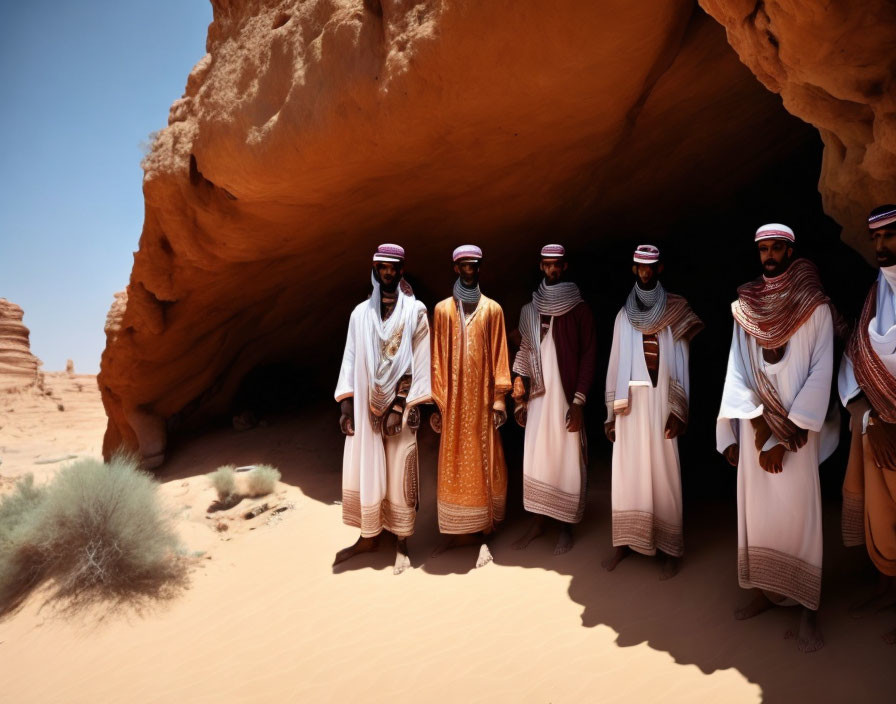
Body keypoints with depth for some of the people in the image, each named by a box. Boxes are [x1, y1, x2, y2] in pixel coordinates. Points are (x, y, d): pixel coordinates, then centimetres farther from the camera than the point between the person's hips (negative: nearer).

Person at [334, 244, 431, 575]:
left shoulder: (415, 311, -1)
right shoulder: (361, 313, 7)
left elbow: (421, 360, -4)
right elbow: (351, 359, 6)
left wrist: (411, 405, -11)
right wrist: (346, 404, -1)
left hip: (400, 405, -3)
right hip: (367, 406, 3)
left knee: (400, 472, 3)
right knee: (363, 470, 7)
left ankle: (402, 542, 15)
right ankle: (368, 536, 23)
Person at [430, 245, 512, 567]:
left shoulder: (492, 309, 6)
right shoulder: (443, 309, 6)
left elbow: (499, 357, 3)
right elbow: (437, 358, 4)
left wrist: (500, 398, -3)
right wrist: (437, 401, -1)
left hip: (482, 399, 0)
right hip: (453, 399, 1)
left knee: (483, 464, 3)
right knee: (452, 465, 5)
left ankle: (482, 535, 12)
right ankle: (454, 532, 17)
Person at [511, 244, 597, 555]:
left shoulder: (580, 310, -3)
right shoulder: (530, 310, 9)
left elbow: (588, 357, -5)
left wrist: (579, 402, -11)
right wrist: (520, 384, 3)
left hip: (567, 397, -3)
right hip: (538, 397, 4)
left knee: (567, 461, 3)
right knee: (535, 459, 6)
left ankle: (566, 527, 16)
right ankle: (537, 521, 21)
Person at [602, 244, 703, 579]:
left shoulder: (675, 311, 1)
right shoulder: (624, 314, 9)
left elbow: (682, 365, -1)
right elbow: (615, 364, 8)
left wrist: (678, 411, -9)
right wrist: (611, 412, 6)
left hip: (661, 404, -2)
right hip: (630, 406, 3)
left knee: (663, 475, 1)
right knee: (627, 473, 6)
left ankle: (670, 549, 13)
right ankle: (625, 541, 19)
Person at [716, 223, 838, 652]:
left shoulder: (815, 306, -3)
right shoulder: (745, 306, 7)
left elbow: (821, 374, -9)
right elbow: (736, 368, 2)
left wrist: (785, 436, -14)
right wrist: (756, 421, -11)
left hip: (797, 429, -3)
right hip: (755, 428, 3)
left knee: (799, 512, -2)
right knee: (755, 509, 8)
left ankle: (807, 608, 9)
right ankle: (764, 591, 22)